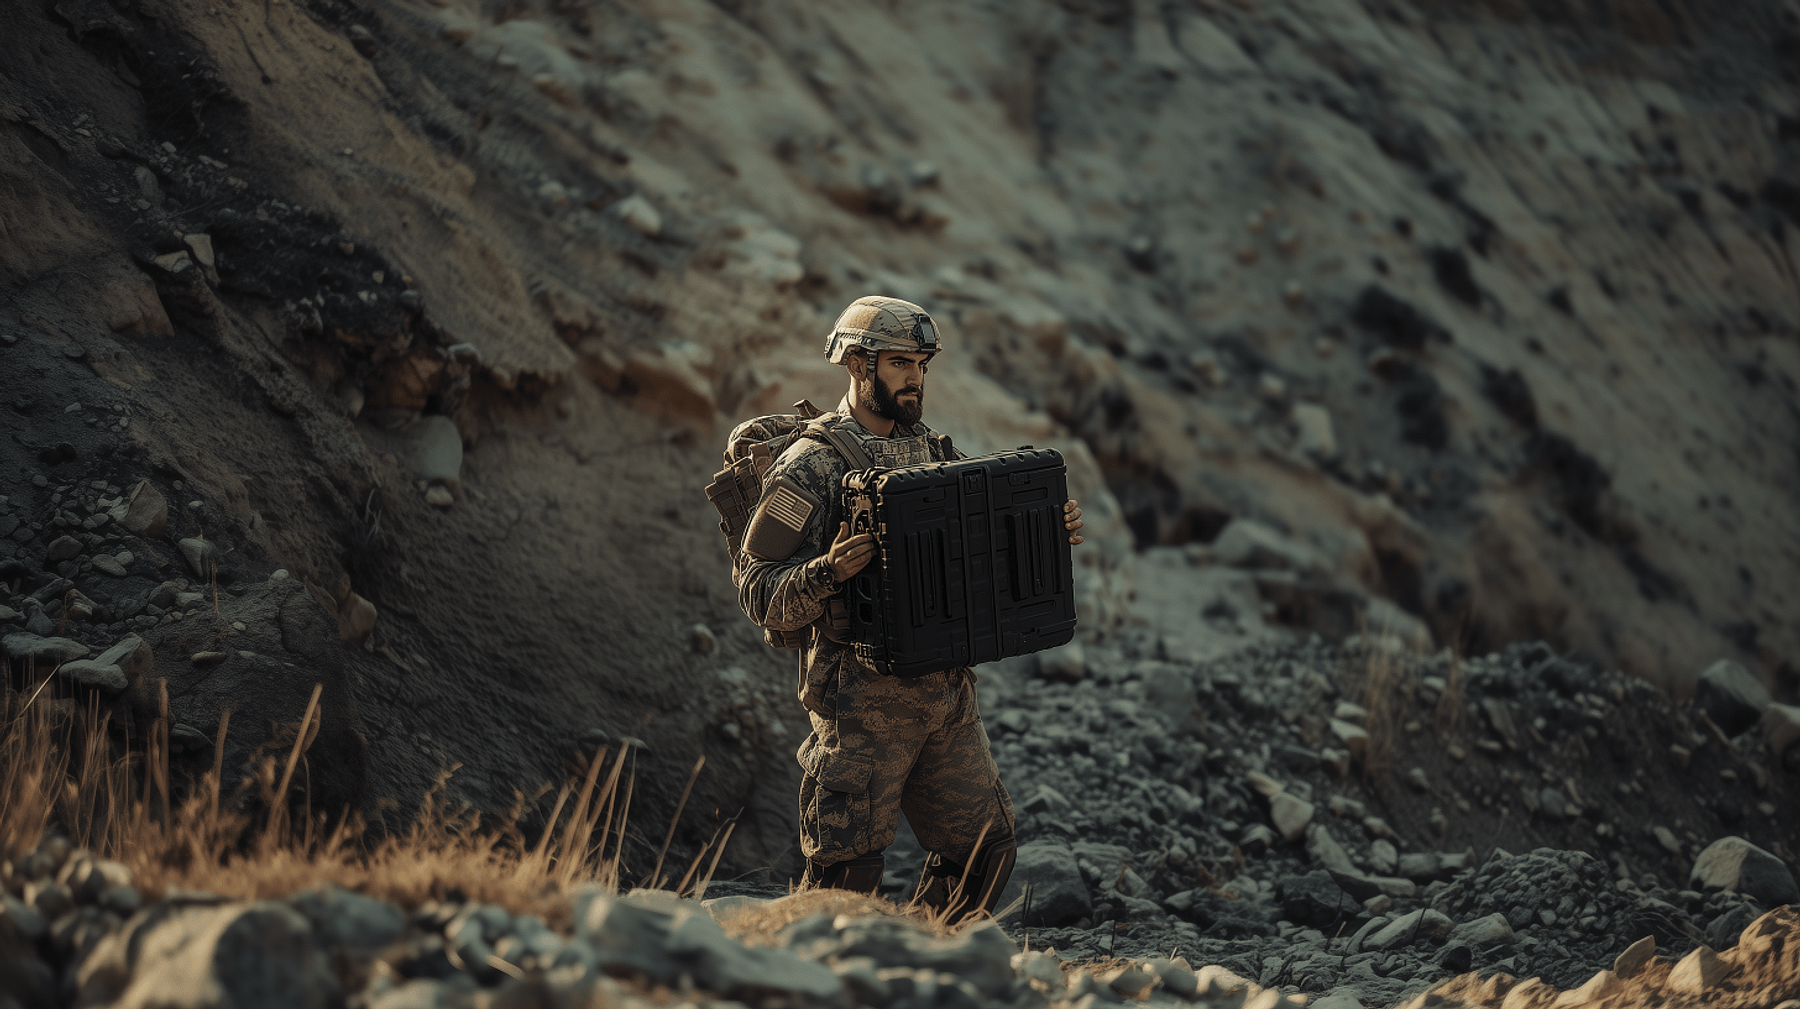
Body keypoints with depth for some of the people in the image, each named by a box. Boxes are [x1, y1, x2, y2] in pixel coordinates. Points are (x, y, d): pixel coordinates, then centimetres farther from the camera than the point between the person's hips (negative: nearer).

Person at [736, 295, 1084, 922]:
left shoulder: (935, 452, 14)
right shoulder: (811, 465, -8)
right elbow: (759, 593, -10)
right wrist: (827, 573, -28)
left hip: (949, 693, 7)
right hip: (864, 699, -7)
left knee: (984, 847, 11)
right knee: (847, 868, -4)